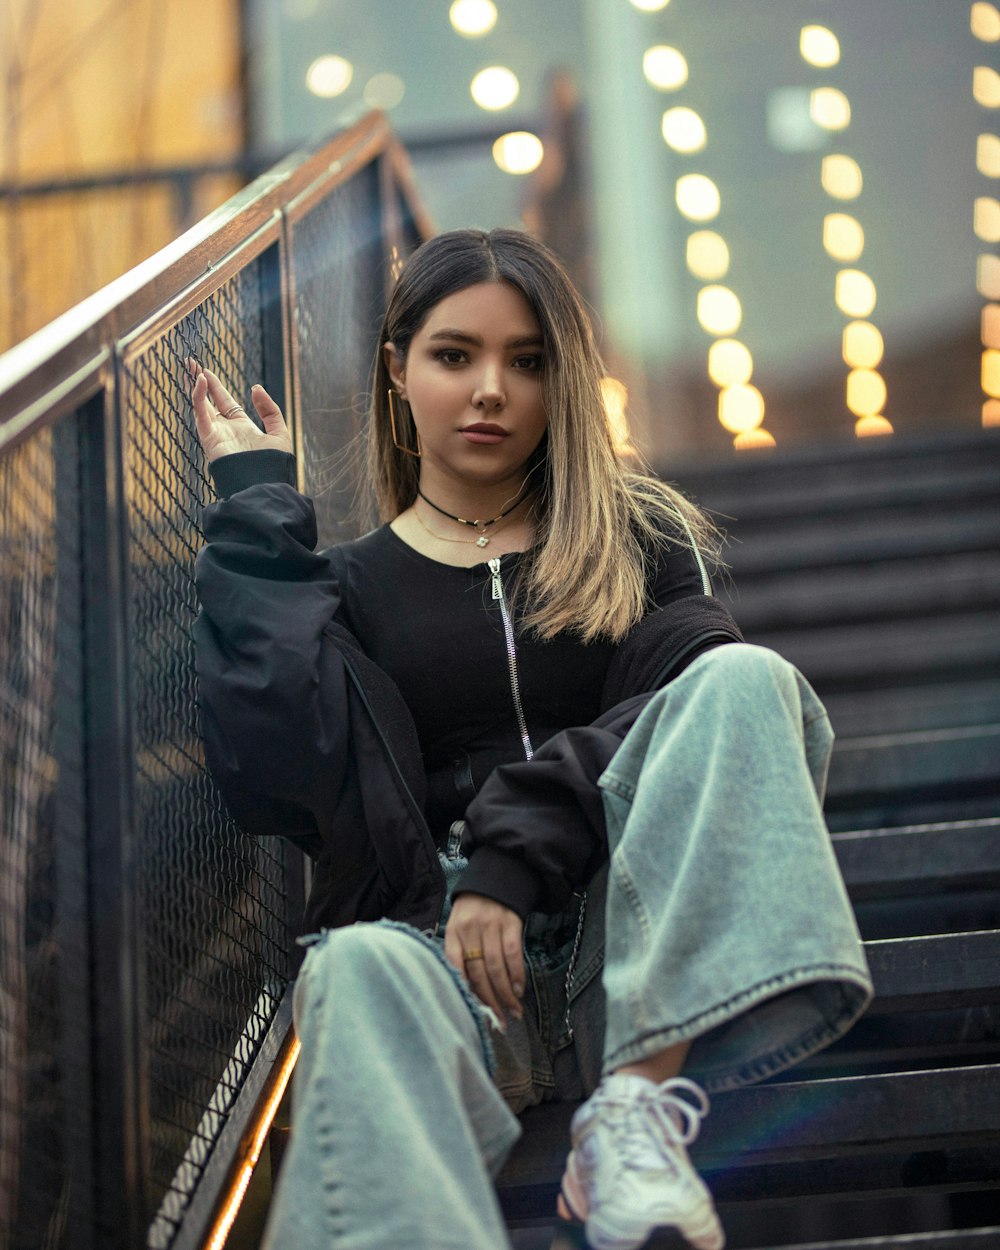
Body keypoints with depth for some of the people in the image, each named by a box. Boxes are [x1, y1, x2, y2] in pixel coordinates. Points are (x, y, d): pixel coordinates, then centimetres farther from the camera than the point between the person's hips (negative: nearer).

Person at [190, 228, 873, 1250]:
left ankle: (637, 1101, -36)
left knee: (743, 679, -24)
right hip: (437, 934, 0)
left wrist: (514, 856, -14)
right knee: (360, 970, -35)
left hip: (630, 947, 1)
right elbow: (284, 780, -2)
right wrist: (258, 509, 5)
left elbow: (690, 689, -1)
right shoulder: (344, 584, 19)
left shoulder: (637, 541, 20)